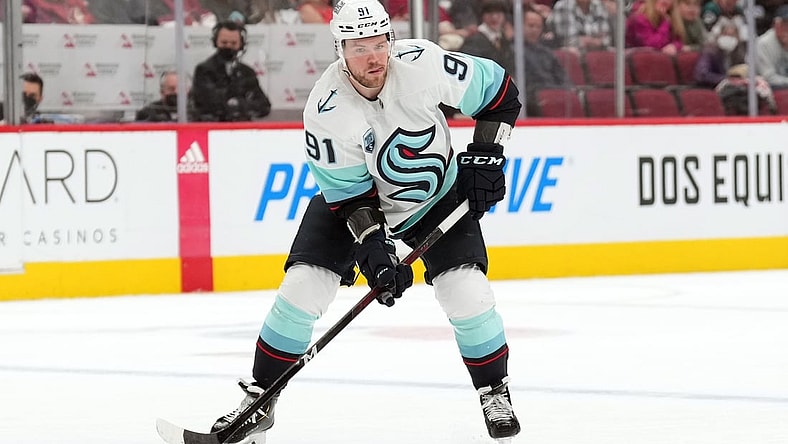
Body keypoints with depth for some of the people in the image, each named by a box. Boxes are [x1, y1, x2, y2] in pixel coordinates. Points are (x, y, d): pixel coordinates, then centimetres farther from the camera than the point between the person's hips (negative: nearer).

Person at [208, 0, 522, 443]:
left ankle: (496, 393, 11)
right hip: (355, 195, 0)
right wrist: (373, 247, -31)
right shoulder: (325, 111, -28)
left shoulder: (422, 64, -28)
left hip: (438, 197, 0)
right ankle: (259, 400, 4)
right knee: (301, 288, -12)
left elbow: (499, 89, -12)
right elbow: (349, 194, -21)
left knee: (468, 294, -14)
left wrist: (485, 154, -16)